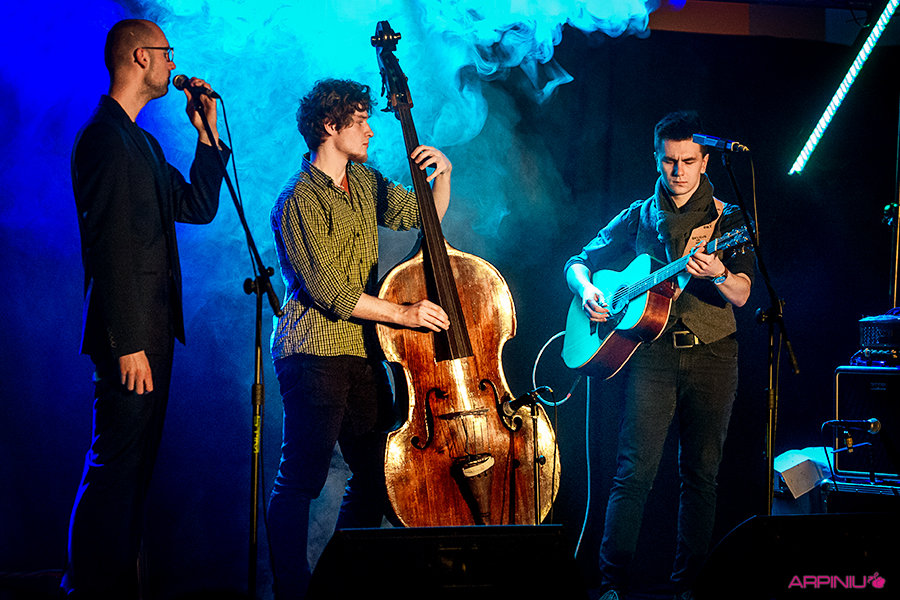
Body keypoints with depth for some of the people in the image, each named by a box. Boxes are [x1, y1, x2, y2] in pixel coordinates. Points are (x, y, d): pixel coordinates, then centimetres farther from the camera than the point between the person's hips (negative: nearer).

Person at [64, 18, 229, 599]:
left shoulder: (141, 142, 19)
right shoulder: (106, 137, -12)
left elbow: (198, 206, 21)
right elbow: (111, 246, -18)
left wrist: (207, 133, 13)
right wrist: (128, 343, -22)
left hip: (152, 332, 10)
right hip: (130, 336, -10)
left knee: (134, 468, 13)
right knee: (115, 470, -8)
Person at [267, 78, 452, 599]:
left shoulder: (364, 183, 14)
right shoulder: (299, 200, -10)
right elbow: (325, 288, -17)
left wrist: (443, 174, 3)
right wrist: (400, 312, -20)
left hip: (361, 351, 8)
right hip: (315, 354, -8)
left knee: (377, 471, 8)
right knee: (302, 478, -8)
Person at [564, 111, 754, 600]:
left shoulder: (728, 219, 8)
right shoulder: (637, 217, 12)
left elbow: (741, 295, -4)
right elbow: (578, 262, 19)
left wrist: (719, 275, -26)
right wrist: (586, 290, -4)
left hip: (712, 354, 1)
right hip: (652, 353, 0)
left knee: (701, 474, 3)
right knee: (635, 471, -10)